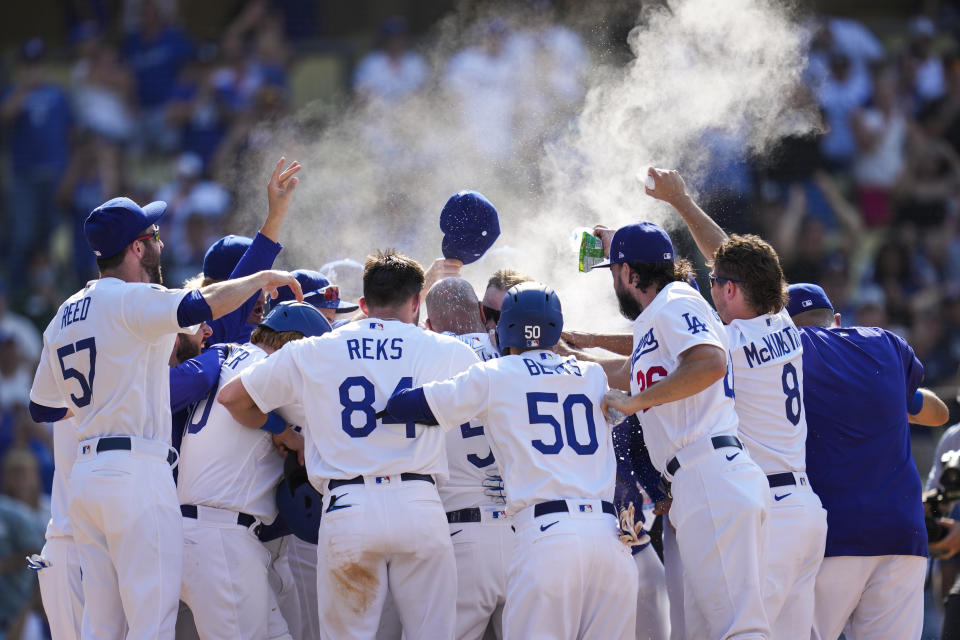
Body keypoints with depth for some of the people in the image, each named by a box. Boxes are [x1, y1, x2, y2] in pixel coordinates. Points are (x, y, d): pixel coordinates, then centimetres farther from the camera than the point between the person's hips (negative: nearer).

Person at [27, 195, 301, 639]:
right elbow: (203, 305, -23)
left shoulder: (63, 317, 17)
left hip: (84, 474, 8)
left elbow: (42, 408, 22)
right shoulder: (129, 300, -8)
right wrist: (265, 278, -6)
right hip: (136, 471, -8)